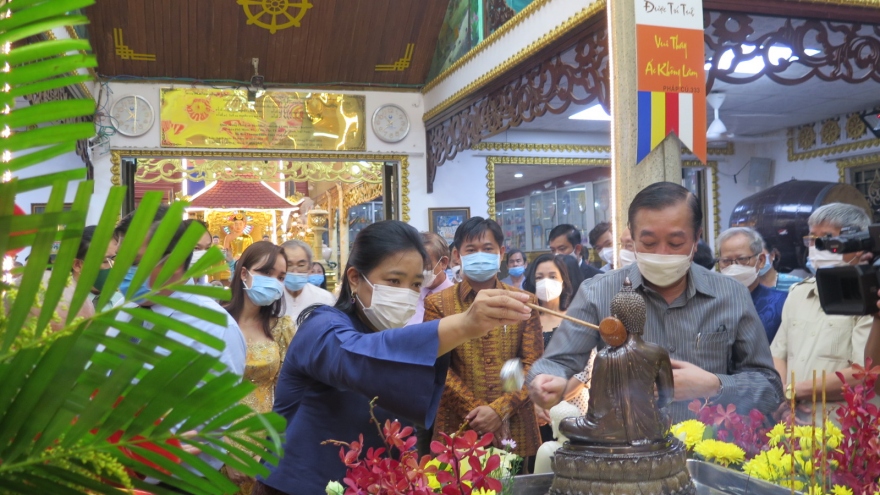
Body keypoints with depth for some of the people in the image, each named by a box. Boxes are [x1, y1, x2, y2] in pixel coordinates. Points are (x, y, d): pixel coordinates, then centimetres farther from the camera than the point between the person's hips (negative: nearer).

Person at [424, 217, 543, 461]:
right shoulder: (438, 304, 2)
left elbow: (533, 365, 0)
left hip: (516, 431, 1)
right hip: (458, 430, -1)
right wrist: (477, 410, -12)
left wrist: (499, 409, -13)